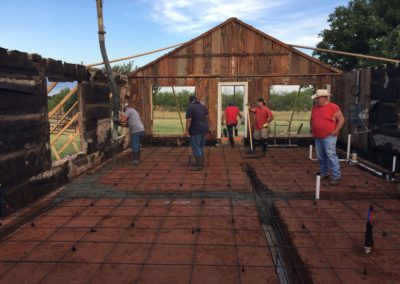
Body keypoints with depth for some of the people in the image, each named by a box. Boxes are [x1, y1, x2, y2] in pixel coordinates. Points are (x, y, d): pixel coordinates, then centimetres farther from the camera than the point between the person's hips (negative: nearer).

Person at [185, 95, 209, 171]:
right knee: (201, 147, 18)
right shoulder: (203, 107, 11)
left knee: (196, 147, -3)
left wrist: (186, 130, -16)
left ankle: (199, 165, -3)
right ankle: (202, 163, 26)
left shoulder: (190, 107, -13)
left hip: (195, 130, -8)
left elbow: (189, 120, -20)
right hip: (204, 129, 8)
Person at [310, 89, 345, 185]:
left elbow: (341, 119, -6)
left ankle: (336, 176, -7)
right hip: (317, 137, 7)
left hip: (329, 136, -7)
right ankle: (323, 174, 22)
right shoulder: (315, 108, 12)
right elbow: (311, 120, 25)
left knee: (331, 155, -11)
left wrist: (336, 131, -13)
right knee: (321, 156, 10)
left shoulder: (333, 107, -8)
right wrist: (312, 129, 13)